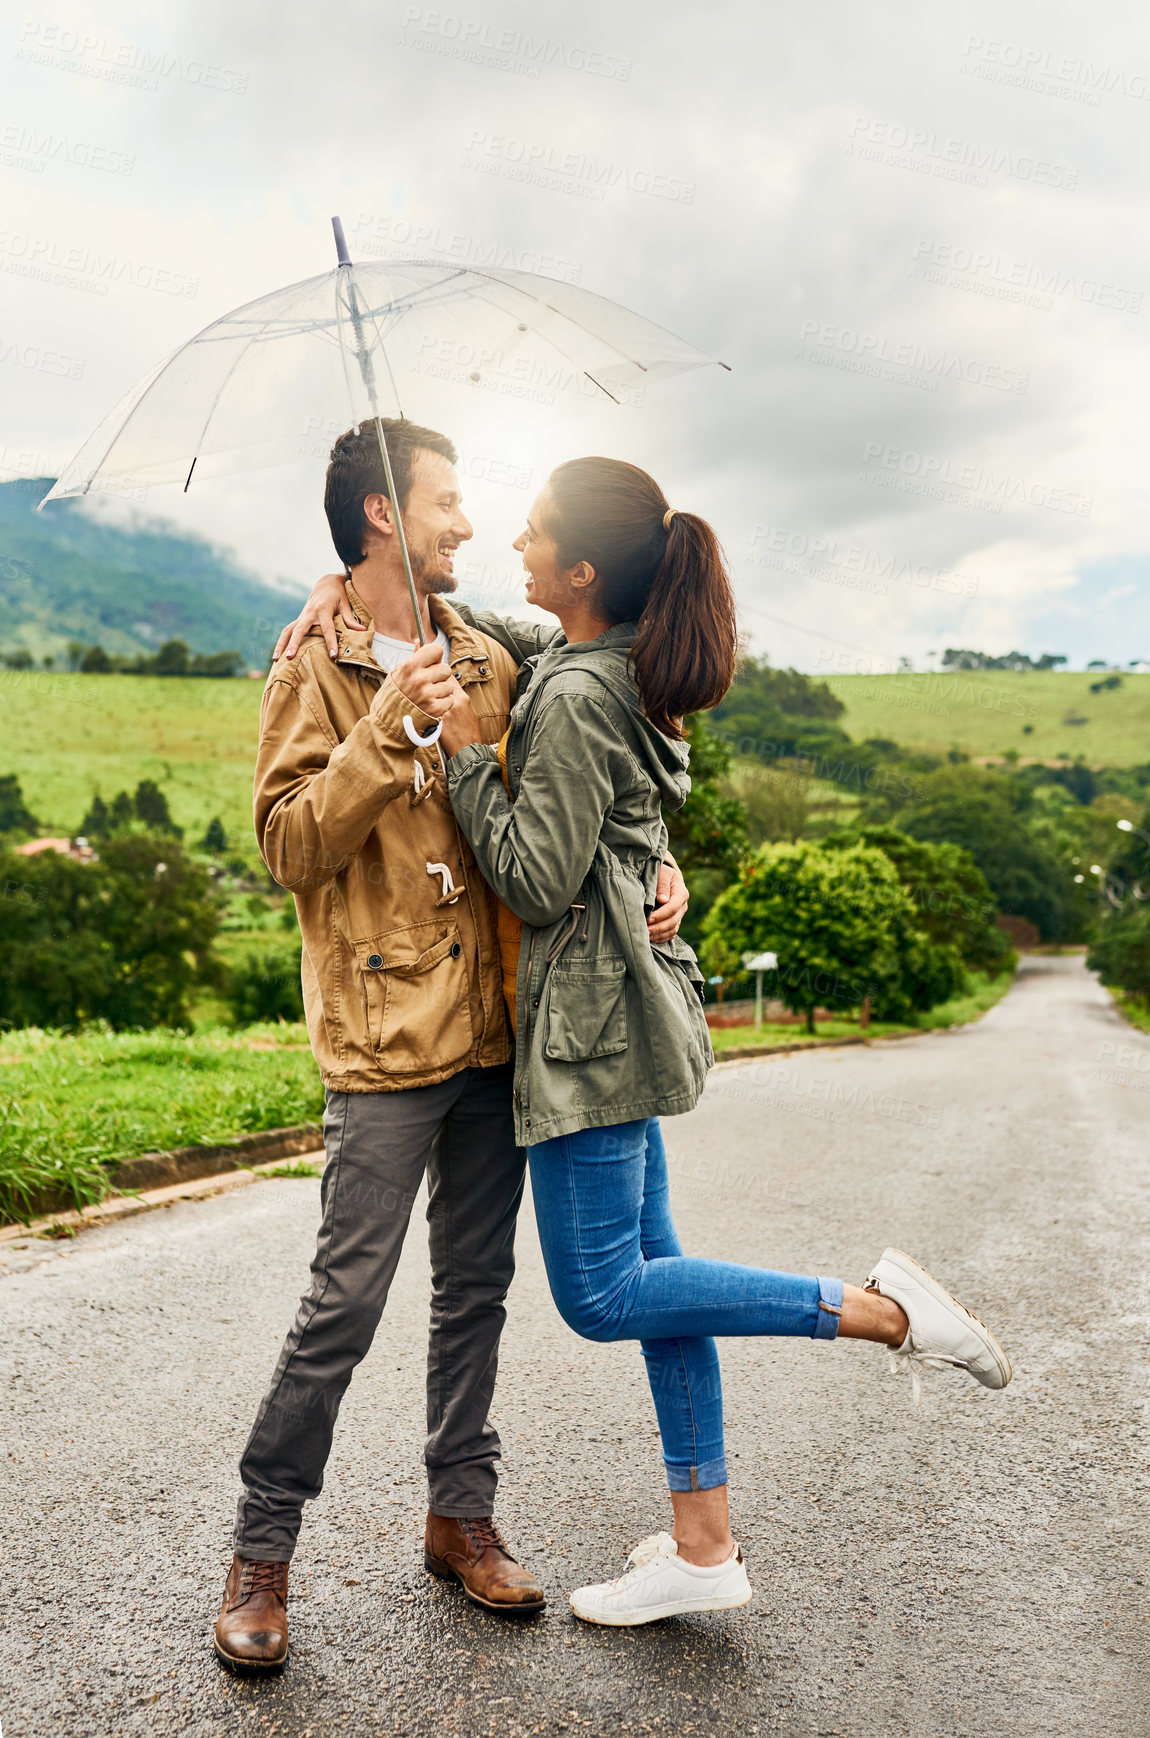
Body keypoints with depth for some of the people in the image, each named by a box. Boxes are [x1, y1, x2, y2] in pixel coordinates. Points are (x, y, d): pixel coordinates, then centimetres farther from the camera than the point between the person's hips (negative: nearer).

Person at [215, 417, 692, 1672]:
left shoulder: (487, 661, 13)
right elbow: (289, 846, -12)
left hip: (495, 1028, 6)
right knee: (344, 1303, -1)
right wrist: (388, 731, -23)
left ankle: (460, 1516, 30)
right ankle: (261, 1550, 18)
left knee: (475, 1288, 14)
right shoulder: (316, 671, -3)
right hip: (385, 1042, -5)